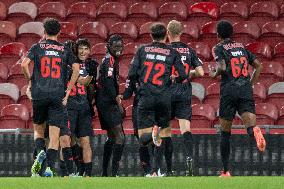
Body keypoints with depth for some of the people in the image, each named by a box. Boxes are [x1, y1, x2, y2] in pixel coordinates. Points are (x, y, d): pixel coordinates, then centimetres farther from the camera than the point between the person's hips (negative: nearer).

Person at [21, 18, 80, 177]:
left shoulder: (37, 47, 6)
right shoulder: (65, 50, 9)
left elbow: (24, 64, -7)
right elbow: (76, 69, -1)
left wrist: (30, 79, 10)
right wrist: (68, 90, 5)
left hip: (39, 94, 0)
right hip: (58, 96, 0)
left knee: (38, 128, 19)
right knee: (55, 135, -2)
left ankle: (40, 152, -9)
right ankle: (50, 168, -15)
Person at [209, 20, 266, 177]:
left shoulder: (219, 48, 3)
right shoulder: (241, 46, 18)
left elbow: (222, 67, -13)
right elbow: (258, 65, 17)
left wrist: (214, 73, 8)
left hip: (229, 90, -3)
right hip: (246, 90, 3)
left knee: (225, 132, 9)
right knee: (250, 124, -10)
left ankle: (226, 171, 11)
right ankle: (254, 131, -50)